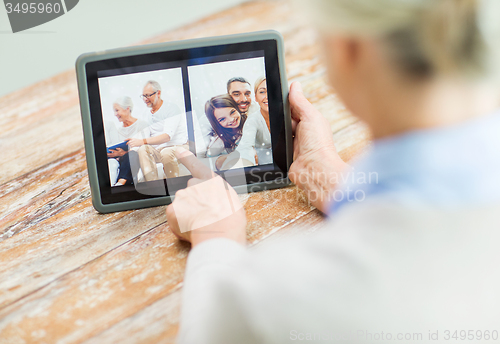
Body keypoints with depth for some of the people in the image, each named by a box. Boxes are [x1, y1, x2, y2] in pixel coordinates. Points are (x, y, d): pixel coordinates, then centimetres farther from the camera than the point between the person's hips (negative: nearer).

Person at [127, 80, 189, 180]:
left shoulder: (171, 108, -6)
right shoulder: (147, 114, 16)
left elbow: (167, 136, -20)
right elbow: (144, 135, 7)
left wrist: (143, 141, -29)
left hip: (177, 147, -5)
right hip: (157, 150, 5)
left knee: (166, 153, -39)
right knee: (142, 149, -27)